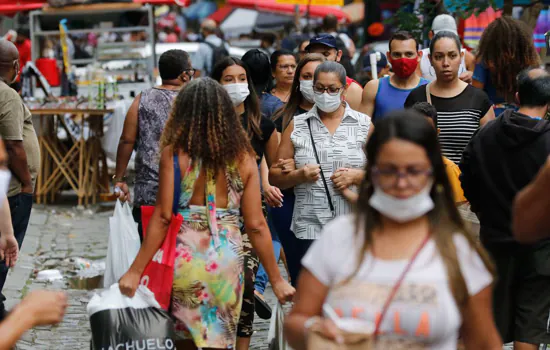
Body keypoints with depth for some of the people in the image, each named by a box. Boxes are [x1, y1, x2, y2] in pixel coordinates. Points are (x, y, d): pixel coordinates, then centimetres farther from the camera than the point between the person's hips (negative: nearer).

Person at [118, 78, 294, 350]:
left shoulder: (174, 153, -6)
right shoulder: (244, 157, 0)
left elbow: (162, 218, -9)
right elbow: (256, 225, -1)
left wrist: (135, 271, -4)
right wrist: (276, 279, 7)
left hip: (185, 258, -2)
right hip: (227, 259, 2)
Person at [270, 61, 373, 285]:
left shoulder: (363, 125, 8)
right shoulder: (297, 126, 10)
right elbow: (275, 176, 11)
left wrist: (357, 175, -10)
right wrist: (299, 175, -9)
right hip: (308, 230, 1)